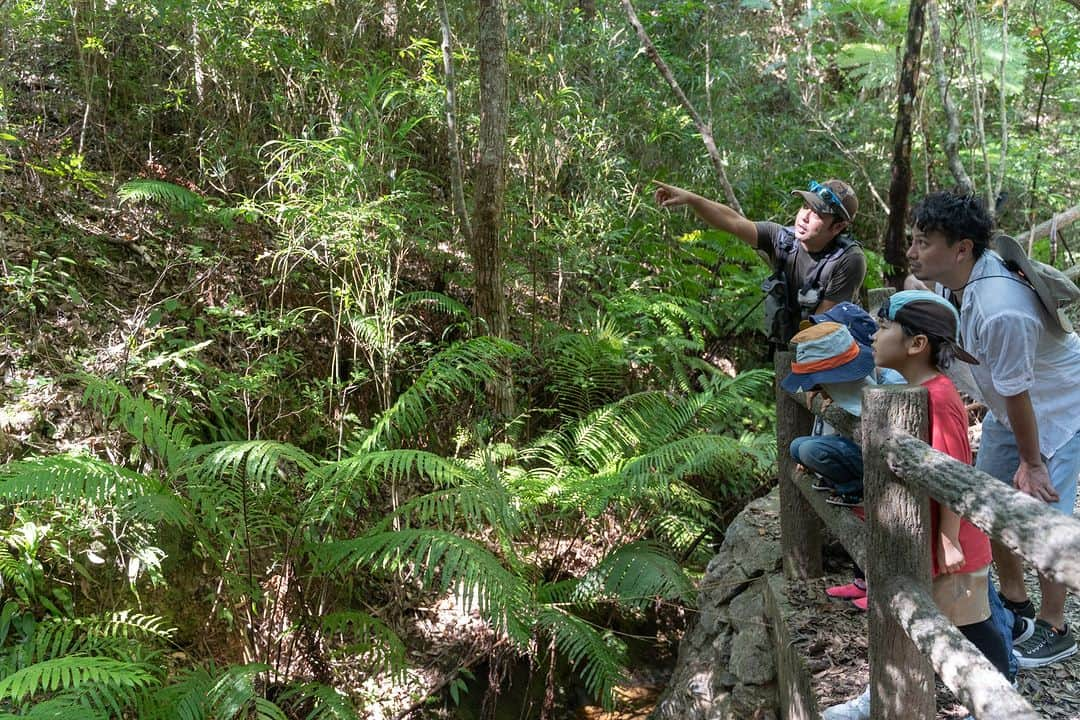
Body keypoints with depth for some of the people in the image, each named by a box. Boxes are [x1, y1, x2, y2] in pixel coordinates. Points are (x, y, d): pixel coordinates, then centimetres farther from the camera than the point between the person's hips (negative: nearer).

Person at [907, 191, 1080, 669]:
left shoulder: (1000, 312, -39)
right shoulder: (955, 279, -12)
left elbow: (1017, 394, -27)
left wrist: (1031, 462, -17)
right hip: (1009, 408, 9)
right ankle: (1014, 606, 31)